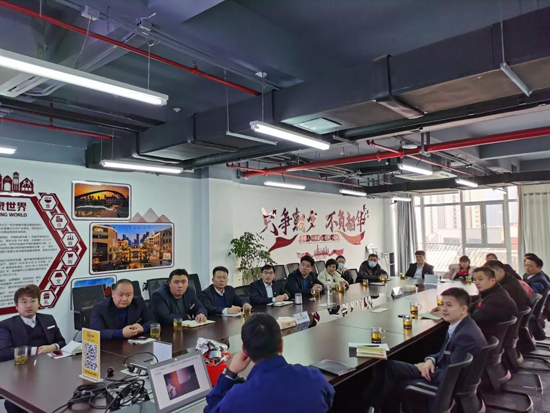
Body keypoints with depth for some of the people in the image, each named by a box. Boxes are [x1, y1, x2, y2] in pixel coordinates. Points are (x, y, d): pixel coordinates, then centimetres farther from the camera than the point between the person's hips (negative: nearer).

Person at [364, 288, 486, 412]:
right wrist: (431, 360, -6)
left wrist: (425, 368, -12)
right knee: (389, 366, -2)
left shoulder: (466, 336, -28)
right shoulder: (459, 326, 3)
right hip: (443, 372, 9)